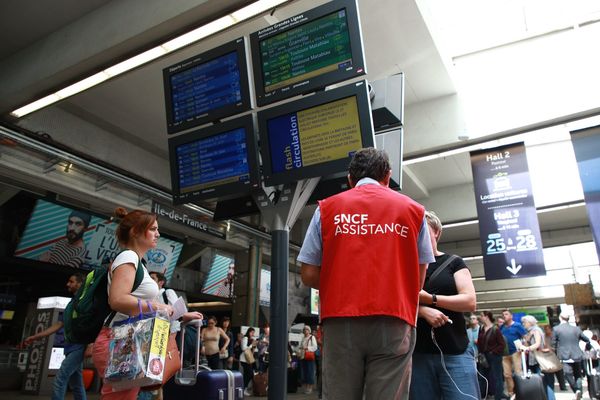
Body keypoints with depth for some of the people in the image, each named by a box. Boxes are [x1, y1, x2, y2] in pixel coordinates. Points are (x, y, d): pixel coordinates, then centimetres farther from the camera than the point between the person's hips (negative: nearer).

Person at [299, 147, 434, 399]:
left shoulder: (327, 208, 8)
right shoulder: (413, 210, 10)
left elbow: (309, 276, 5)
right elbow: (418, 281, 10)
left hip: (341, 322, 0)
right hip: (394, 323, 0)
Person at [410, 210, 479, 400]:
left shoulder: (453, 262, 8)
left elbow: (470, 301, -3)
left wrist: (429, 298, -14)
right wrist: (423, 310, -16)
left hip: (455, 353, -1)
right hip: (418, 354, 2)